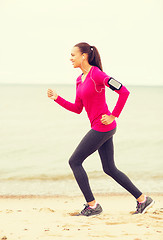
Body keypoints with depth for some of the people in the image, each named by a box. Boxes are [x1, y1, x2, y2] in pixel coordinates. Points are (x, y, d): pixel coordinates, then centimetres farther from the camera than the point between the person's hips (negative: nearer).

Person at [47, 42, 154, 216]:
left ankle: (92, 205, 0)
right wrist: (57, 98, 9)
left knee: (74, 161, -4)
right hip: (104, 129, 9)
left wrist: (113, 116, -16)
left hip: (102, 127, -9)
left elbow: (124, 92, -18)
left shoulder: (96, 74, -14)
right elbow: (77, 109, 17)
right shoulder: (80, 80, 14)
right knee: (109, 169, 12)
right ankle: (143, 199, 17)